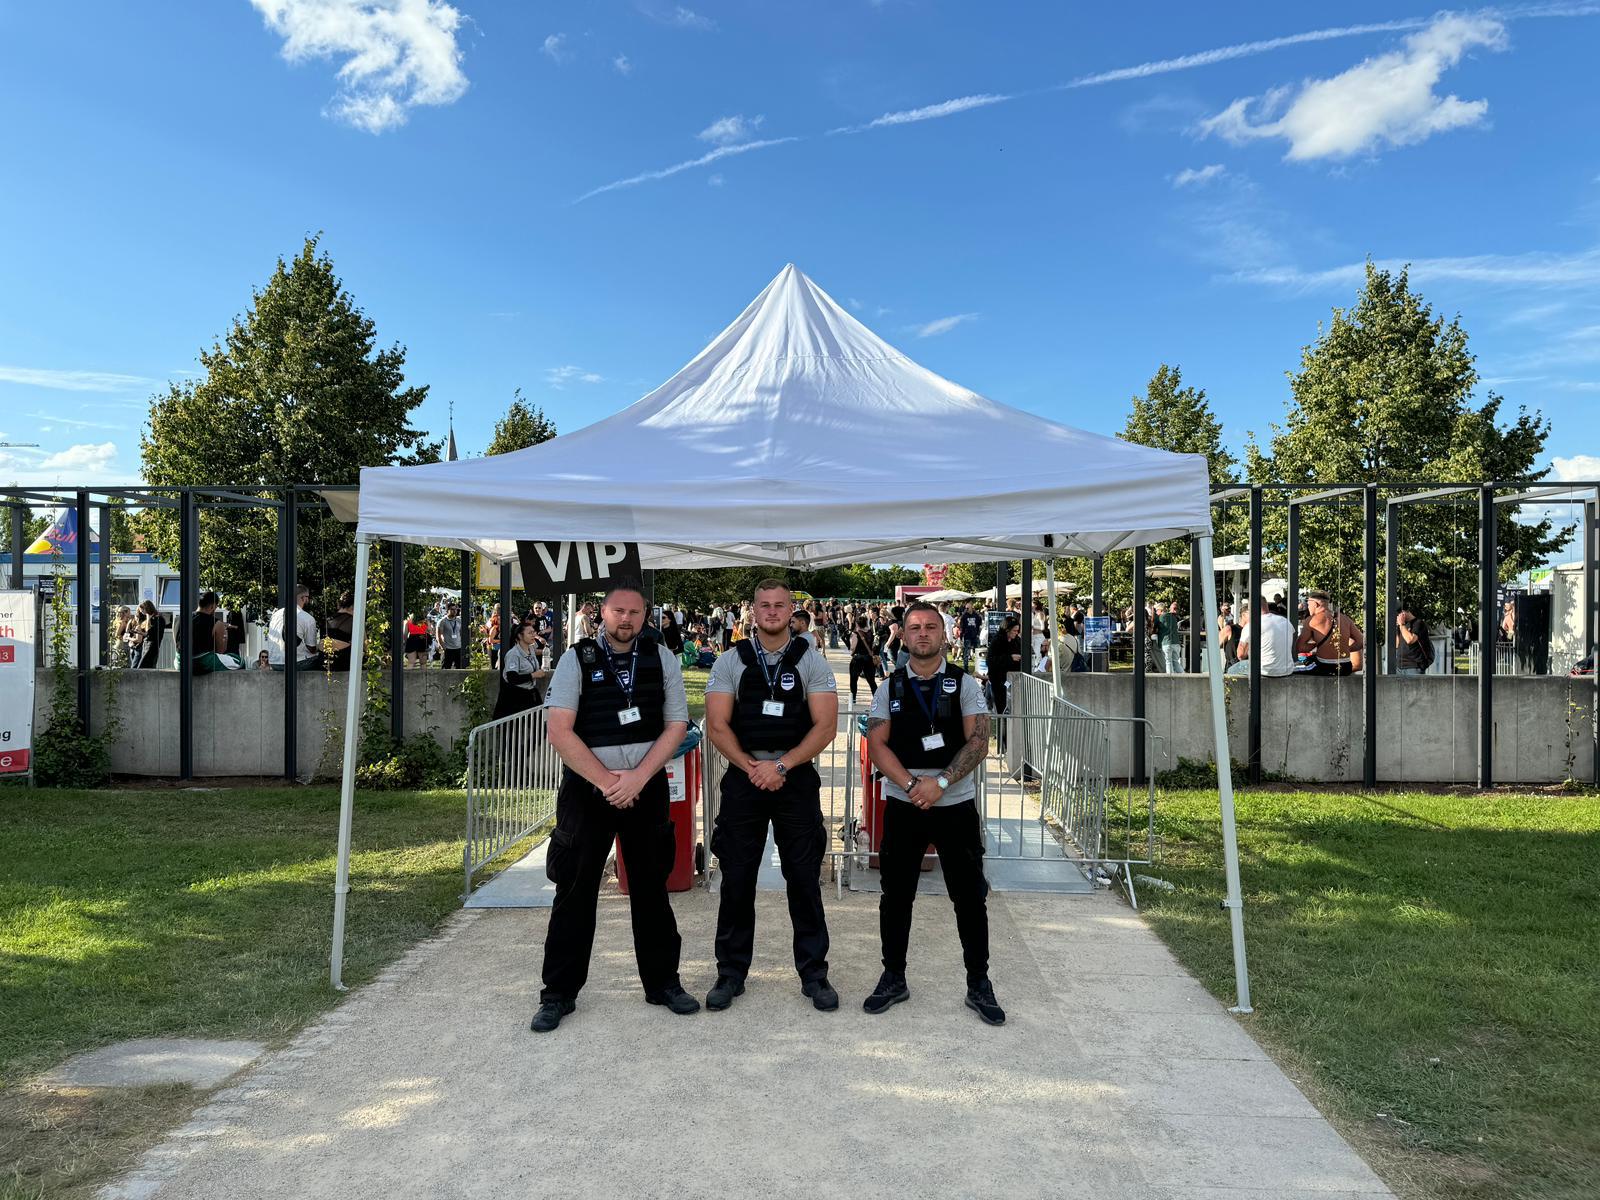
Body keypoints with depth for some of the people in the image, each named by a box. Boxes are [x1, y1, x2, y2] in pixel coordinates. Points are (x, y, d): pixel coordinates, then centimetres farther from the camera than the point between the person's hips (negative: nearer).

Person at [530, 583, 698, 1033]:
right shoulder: (577, 659, -3)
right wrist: (608, 782, -11)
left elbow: (676, 725, 0)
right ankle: (558, 993, 16)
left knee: (651, 888, 11)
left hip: (646, 788, 2)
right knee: (575, 892, 3)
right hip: (586, 788, -2)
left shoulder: (661, 658, 3)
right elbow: (558, 730, -9)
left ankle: (663, 982, 24)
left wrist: (637, 778, -11)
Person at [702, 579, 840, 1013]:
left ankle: (813, 974, 18)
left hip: (796, 780, -1)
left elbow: (825, 725, -6)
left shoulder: (811, 662, 1)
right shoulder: (730, 662, 3)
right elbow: (717, 725, -2)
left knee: (804, 881, 5)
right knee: (736, 881, 7)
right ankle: (731, 973, 20)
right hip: (743, 779, 1)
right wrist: (752, 767, -15)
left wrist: (781, 766, -15)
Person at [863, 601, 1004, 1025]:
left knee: (970, 896, 5)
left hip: (956, 804, -1)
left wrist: (940, 783, -17)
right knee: (896, 895, 9)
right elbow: (877, 744, -2)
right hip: (902, 805, 1)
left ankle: (979, 985, 19)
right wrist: (912, 785, -15)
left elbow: (978, 741, -7)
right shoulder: (890, 687, 5)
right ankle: (893, 978, 24)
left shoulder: (965, 684, 1)